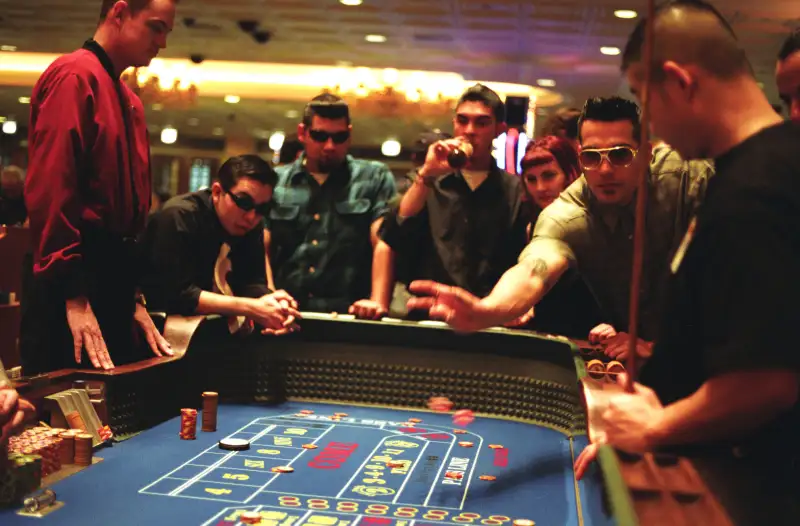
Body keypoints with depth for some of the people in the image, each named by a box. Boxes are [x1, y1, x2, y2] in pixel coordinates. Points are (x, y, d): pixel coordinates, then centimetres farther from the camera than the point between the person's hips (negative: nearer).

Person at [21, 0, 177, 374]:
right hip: (71, 286, -9)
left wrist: (132, 297, 16)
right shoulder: (74, 76, -8)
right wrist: (73, 295, -21)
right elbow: (50, 191, -18)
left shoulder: (129, 102, 18)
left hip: (112, 280, 9)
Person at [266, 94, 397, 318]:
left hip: (348, 316, -2)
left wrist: (378, 302, -14)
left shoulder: (375, 178, 11)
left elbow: (384, 243, -1)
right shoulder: (274, 181, 15)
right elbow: (261, 248, 9)